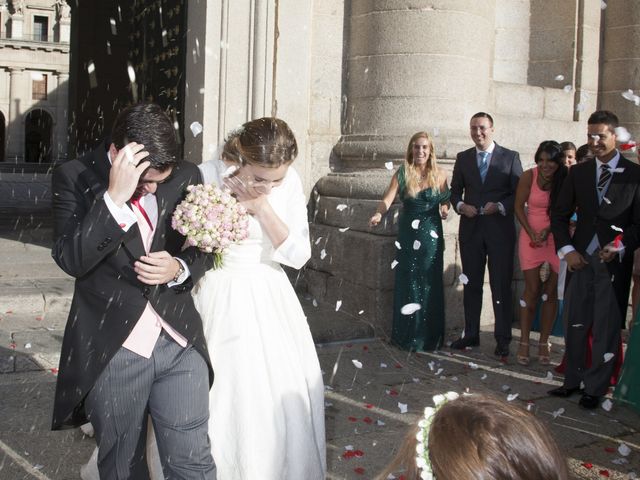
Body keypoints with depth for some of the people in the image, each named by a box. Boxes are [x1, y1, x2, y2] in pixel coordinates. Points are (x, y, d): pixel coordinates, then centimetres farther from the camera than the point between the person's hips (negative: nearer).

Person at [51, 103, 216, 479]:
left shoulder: (187, 176, 1)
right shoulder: (75, 177, -6)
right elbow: (70, 259, -17)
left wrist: (179, 269, -10)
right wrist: (114, 197, -27)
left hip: (180, 343, 2)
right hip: (111, 350, -1)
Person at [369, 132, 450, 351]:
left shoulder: (439, 175, 2)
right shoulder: (402, 173, -2)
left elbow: (445, 201, 10)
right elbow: (388, 198, -13)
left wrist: (445, 209, -13)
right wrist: (378, 214, -32)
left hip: (432, 234, 0)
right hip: (408, 233, 0)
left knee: (430, 283, 3)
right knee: (407, 282, 2)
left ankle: (429, 336, 14)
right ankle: (408, 335, 13)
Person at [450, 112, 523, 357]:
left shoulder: (510, 157, 0)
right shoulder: (463, 158, 8)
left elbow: (519, 193, -1)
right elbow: (455, 190, 13)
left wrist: (499, 206, -17)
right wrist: (460, 205, -7)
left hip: (500, 229, -3)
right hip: (470, 229, 3)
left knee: (501, 286, 1)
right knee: (471, 284, 10)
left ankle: (503, 339, 9)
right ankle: (471, 334, 19)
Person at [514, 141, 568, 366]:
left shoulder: (566, 180, -7)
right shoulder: (529, 176, -7)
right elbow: (519, 206, -1)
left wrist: (548, 230, -12)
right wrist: (531, 233, -9)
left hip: (556, 239, 1)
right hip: (531, 237, -1)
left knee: (551, 292, 4)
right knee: (532, 290, -2)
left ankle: (544, 343, 13)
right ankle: (524, 343, 4)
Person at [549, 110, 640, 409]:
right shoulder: (578, 172, 9)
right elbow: (559, 215, 10)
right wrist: (566, 250, -3)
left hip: (614, 263, -3)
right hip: (580, 260, 3)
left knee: (606, 329, 2)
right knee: (575, 325, 9)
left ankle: (594, 389, 11)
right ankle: (572, 381, 21)